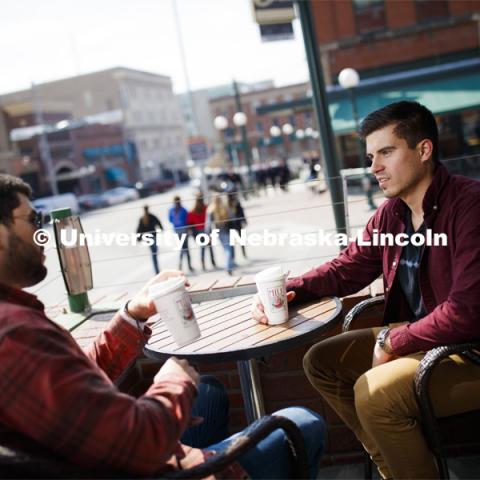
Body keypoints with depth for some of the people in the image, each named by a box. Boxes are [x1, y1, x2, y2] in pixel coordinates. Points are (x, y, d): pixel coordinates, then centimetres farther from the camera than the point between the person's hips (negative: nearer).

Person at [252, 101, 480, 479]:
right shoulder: (391, 213, 2)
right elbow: (347, 269, 10)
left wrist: (393, 341, -17)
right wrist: (288, 291, -6)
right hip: (413, 337, 9)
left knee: (374, 392, -27)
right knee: (321, 362, 7)